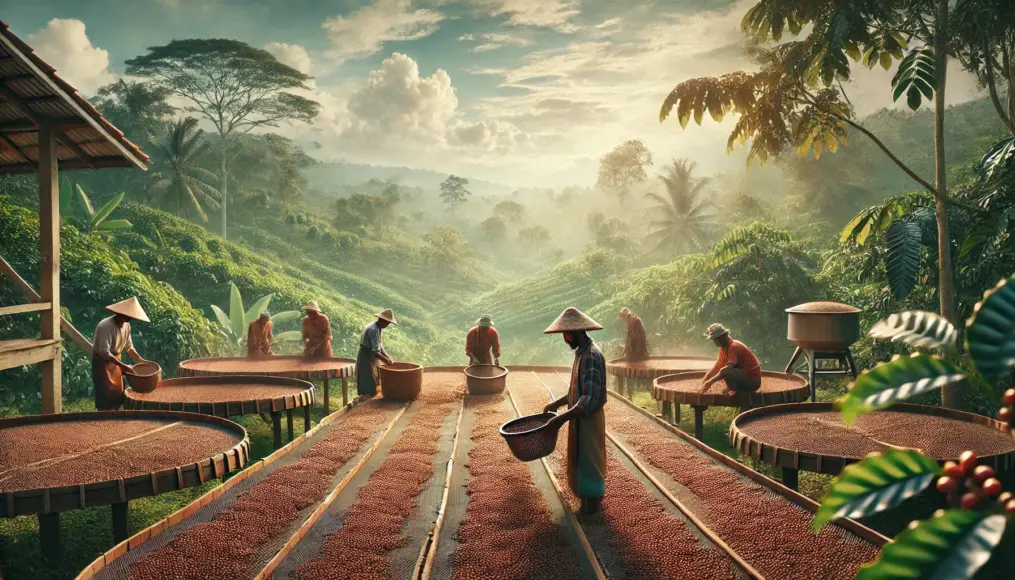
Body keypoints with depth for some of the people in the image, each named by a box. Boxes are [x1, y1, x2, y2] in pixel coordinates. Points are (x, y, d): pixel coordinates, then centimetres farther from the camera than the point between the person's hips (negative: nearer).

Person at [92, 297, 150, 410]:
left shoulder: (126, 325, -2)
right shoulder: (106, 326, -27)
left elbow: (129, 347, 10)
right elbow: (104, 353, -30)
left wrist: (140, 360, -1)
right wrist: (123, 366, -30)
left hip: (115, 361, 8)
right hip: (102, 363, -8)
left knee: (117, 396, 12)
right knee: (106, 398, -7)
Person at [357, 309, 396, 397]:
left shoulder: (378, 328, 6)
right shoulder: (373, 330, -25)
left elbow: (379, 344, 11)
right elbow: (375, 352, -27)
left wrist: (387, 356, 1)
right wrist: (386, 360, -16)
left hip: (371, 361, 10)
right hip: (366, 361, -10)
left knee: (373, 385, 14)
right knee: (368, 387, -6)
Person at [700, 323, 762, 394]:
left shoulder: (734, 347, -20)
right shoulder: (723, 348, 8)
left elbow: (728, 368, -30)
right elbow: (717, 367, 13)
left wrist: (711, 381, -28)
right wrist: (704, 381, 3)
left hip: (753, 381, -10)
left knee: (725, 372, -30)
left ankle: (738, 393, -10)